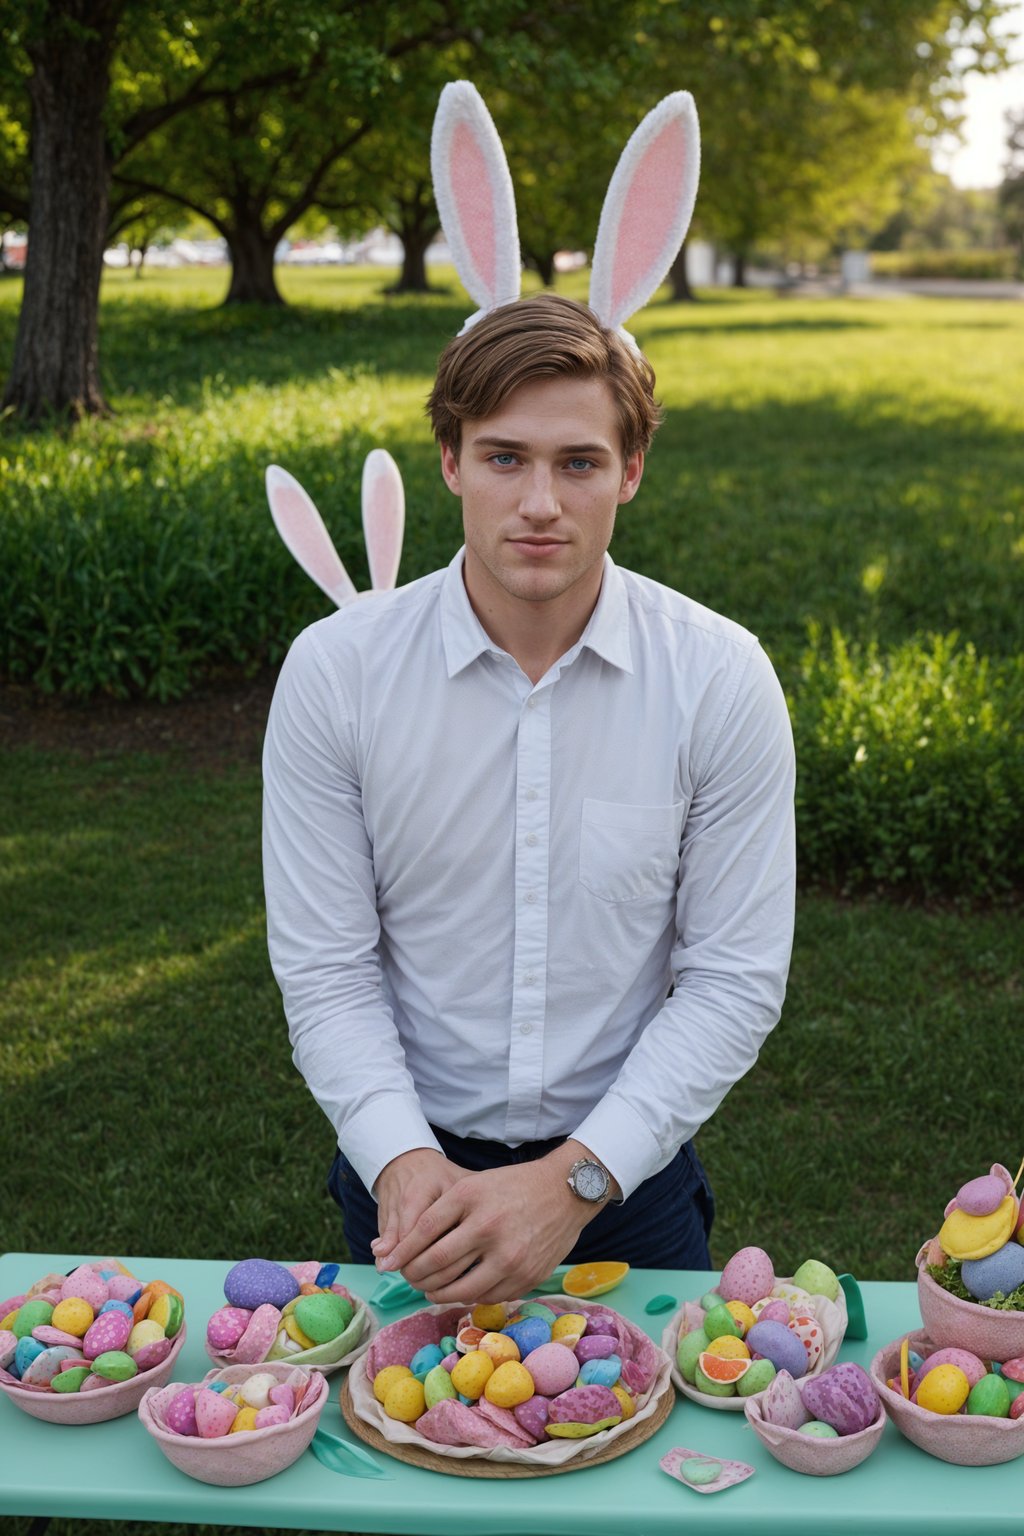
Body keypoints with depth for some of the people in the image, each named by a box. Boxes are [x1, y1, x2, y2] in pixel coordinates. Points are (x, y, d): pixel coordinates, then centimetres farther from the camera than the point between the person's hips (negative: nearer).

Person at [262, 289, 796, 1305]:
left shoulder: (722, 678, -13)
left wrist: (574, 1179, -20)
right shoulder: (334, 670, -12)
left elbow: (736, 979, -11)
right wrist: (404, 1160, -24)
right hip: (412, 1166, 1)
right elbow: (324, 969, -9)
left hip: (628, 1165, 0)